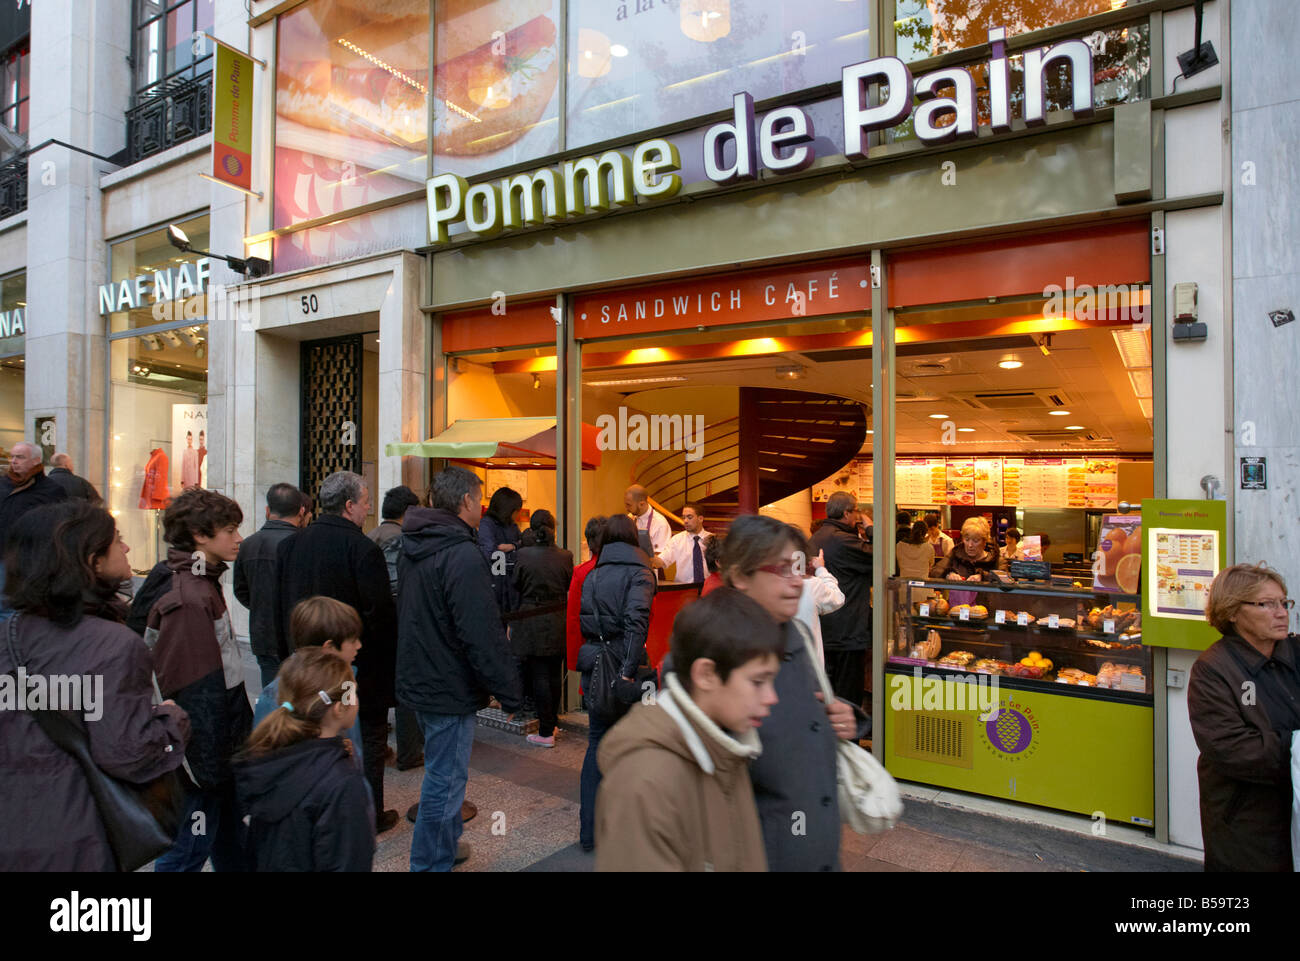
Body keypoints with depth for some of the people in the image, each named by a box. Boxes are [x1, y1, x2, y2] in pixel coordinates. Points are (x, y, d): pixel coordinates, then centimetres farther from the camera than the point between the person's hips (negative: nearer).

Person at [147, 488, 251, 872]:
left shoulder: (206, 584, 7)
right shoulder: (189, 599, -23)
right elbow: (194, 689, -23)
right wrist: (209, 764, -20)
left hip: (226, 741, 10)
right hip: (207, 752, -10)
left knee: (231, 835, 22)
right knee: (190, 848, 5)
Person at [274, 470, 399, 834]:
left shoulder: (290, 545, 2)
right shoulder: (362, 548, -20)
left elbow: (280, 608, 10)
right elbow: (381, 612, -20)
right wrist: (391, 657, -8)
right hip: (361, 665, -6)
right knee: (368, 737, 9)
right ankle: (370, 815, 21)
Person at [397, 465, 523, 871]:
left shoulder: (413, 548, 6)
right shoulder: (463, 555, -24)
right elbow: (483, 636, -26)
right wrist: (510, 692, -18)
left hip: (419, 680, 10)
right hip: (450, 689, -10)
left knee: (443, 772, 25)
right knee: (445, 780, 5)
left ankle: (446, 844, 42)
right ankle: (432, 862, 19)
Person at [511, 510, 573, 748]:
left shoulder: (523, 555, -12)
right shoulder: (565, 556, -6)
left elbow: (515, 588, -3)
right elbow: (570, 588, 4)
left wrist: (514, 618, 10)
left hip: (532, 624, -3)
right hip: (558, 623, 3)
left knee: (539, 677, 2)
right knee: (554, 675, 15)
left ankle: (546, 733, 6)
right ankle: (551, 724, 28)